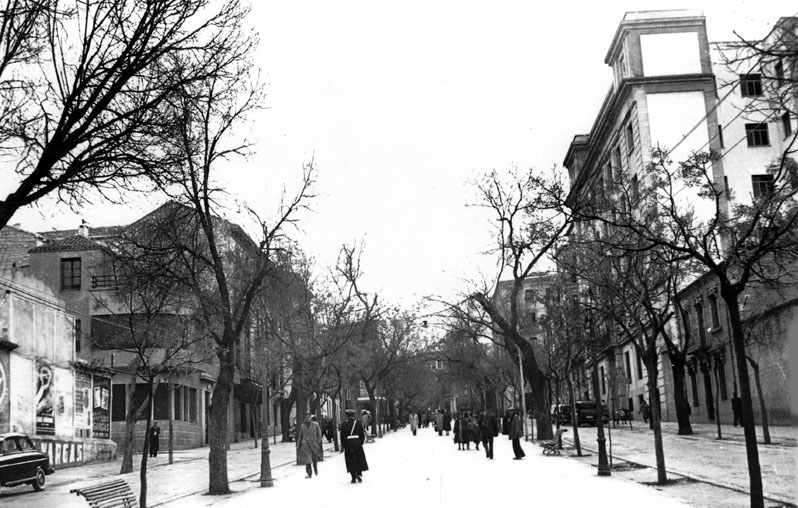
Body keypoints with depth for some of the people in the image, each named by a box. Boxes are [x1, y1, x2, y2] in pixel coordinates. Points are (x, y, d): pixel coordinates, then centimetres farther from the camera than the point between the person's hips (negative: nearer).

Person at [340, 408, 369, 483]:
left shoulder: (343, 425, -3)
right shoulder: (358, 424, 1)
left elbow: (342, 436, -4)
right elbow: (362, 435, 2)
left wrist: (343, 446, 4)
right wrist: (360, 443, 12)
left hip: (348, 444, -1)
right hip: (357, 443, 1)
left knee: (351, 462, 6)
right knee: (359, 460, 12)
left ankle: (354, 478, 5)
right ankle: (359, 474, -5)